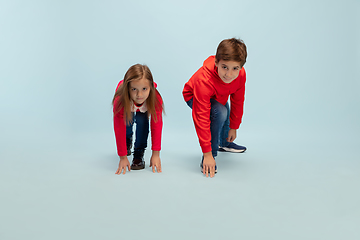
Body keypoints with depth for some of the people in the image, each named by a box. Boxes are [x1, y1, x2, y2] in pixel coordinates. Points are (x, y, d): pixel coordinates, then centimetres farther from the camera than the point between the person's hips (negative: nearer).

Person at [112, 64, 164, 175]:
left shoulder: (155, 98, -41)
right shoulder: (120, 100, -44)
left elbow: (156, 126, -33)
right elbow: (119, 129, -37)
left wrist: (156, 154, -33)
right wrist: (123, 157, -36)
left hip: (144, 109, -1)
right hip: (128, 107, 1)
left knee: (142, 121, -25)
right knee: (127, 121, -19)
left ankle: (139, 154, -10)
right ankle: (127, 142, 16)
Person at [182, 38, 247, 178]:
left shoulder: (240, 75, -29)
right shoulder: (204, 81, -46)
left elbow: (237, 102, -11)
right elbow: (201, 118, -46)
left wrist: (233, 127, -2)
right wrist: (207, 154, -46)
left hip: (218, 97, 6)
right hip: (193, 97, -6)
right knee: (220, 112, -32)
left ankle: (225, 144, 57)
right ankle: (208, 158, -19)